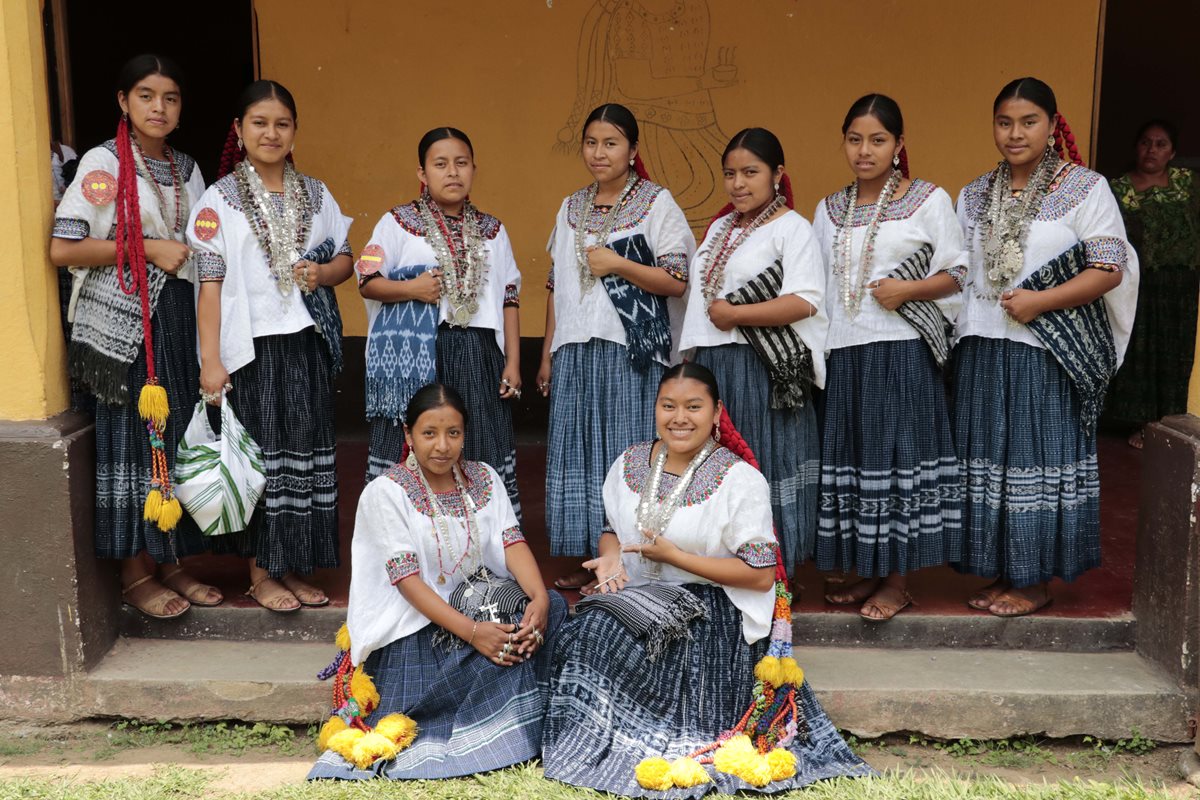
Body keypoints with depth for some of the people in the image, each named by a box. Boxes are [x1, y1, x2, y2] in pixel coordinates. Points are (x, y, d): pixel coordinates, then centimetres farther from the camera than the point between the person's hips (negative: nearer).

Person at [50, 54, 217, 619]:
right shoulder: (103, 163, -6)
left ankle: (169, 562, 20)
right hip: (125, 321, -6)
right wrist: (147, 250, -15)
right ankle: (135, 573, 10)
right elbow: (61, 248, -14)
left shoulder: (186, 168, 13)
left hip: (178, 318, 6)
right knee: (132, 438, -2)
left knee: (176, 437, 8)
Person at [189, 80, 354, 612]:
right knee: (259, 457, 1)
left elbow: (345, 259, 16)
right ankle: (261, 573, 15)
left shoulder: (315, 194, 10)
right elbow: (210, 283, -7)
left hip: (307, 344, 4)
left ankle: (293, 567, 20)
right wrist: (211, 362, -12)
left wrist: (323, 273, -8)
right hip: (253, 348, -4)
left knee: (306, 455, 7)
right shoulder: (220, 199, -2)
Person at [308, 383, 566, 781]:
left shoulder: (484, 478, 5)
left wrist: (540, 597, -28)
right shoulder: (386, 492, -10)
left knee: (552, 607, -21)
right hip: (416, 625, -5)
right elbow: (406, 579, -19)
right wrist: (471, 631, -30)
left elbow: (512, 541, -6)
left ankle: (526, 731, -8)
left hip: (481, 606, 6)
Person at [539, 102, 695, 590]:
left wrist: (618, 264, -15)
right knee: (577, 454, 6)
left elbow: (678, 281, -6)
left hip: (631, 351, -5)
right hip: (576, 350, 5)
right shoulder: (571, 209, 15)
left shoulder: (657, 203, 0)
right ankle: (590, 560, 16)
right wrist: (547, 355, 16)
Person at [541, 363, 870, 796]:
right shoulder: (630, 463, 7)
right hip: (637, 599, 5)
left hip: (712, 615, -5)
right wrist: (611, 556, -7)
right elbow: (613, 530, 20)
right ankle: (587, 738, -4)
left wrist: (674, 556, -16)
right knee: (587, 634, -27)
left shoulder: (741, 480, -10)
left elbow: (761, 576, -11)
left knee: (619, 643, -30)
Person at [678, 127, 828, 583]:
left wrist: (734, 314, -15)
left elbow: (805, 301, -17)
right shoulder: (720, 227, 18)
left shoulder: (792, 228, -5)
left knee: (762, 468, -2)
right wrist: (691, 359, 18)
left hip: (762, 371, -7)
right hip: (712, 365, 7)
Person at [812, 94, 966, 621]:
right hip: (843, 352, 5)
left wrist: (908, 289, -15)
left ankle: (897, 581, 5)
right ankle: (868, 571, 17)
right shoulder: (828, 210, 16)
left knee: (897, 456, -4)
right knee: (850, 456, 5)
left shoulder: (930, 201, 2)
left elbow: (956, 275, 1)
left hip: (901, 351, -4)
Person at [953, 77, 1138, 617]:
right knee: (987, 460, 9)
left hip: (1048, 354, -5)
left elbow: (1109, 269, -8)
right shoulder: (975, 195, 13)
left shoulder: (1085, 188, -2)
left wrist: (1039, 301, -18)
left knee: (1038, 460, 0)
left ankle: (1036, 582, 12)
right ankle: (1002, 573, 21)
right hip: (983, 351, 5)